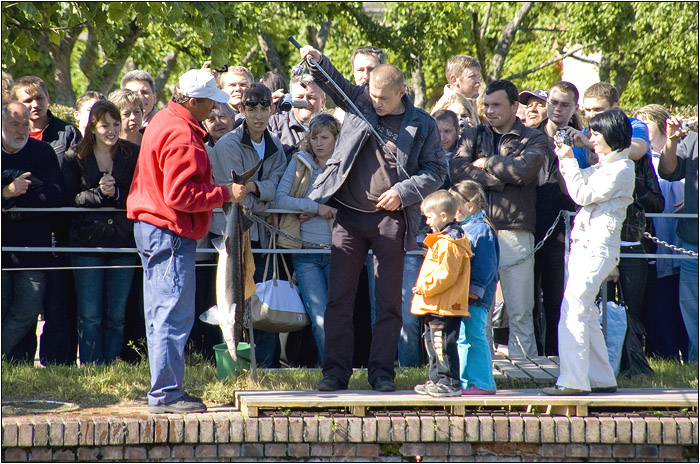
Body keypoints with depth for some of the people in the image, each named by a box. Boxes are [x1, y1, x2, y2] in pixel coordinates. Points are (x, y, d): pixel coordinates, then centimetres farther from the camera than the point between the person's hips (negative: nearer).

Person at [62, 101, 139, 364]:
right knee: (89, 315, -3)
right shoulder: (75, 157, 3)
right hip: (87, 242, -1)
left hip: (123, 242, 1)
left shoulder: (132, 155, 5)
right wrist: (99, 193, -17)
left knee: (117, 314, 4)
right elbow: (72, 199, -4)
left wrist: (116, 194, -14)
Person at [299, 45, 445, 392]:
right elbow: (334, 82, 10)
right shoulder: (359, 102, 8)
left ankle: (381, 371, 9)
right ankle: (336, 370, 5)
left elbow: (435, 171, 2)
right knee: (339, 297, 0)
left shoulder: (422, 125, 1)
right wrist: (317, 62, -10)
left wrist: (404, 191, -12)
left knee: (388, 301, 3)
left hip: (391, 218, -2)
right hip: (349, 216, 2)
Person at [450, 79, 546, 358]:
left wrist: (487, 163, -1)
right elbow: (457, 171, -1)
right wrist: (501, 178, -8)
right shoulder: (473, 136, 17)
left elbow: (524, 168, -12)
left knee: (520, 312, -1)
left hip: (515, 233, -2)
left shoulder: (533, 139, 8)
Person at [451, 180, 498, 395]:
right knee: (462, 338, 12)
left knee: (474, 337, -9)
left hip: (475, 297, -10)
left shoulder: (481, 230, -12)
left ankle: (482, 383, -7)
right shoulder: (462, 228, 17)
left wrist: (475, 288, -22)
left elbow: (485, 264, -18)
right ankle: (464, 381, 18)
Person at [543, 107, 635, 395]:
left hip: (598, 246, -10)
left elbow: (583, 194, -14)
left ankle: (573, 380, -14)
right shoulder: (603, 166, 19)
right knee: (585, 312, 11)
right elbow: (578, 187, 25)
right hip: (583, 242, 10)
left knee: (573, 310, -13)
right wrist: (564, 158, 13)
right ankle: (602, 379, 15)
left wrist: (568, 160, -8)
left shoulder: (621, 169, -10)